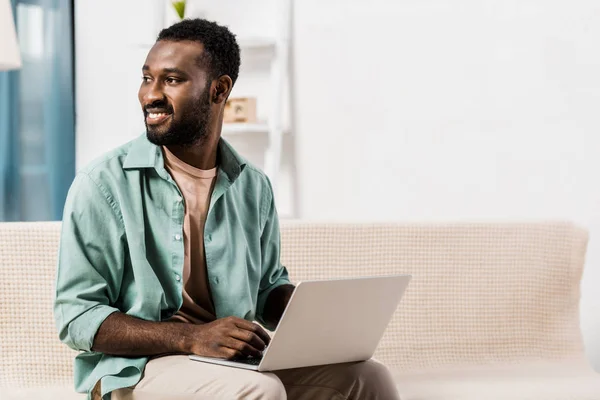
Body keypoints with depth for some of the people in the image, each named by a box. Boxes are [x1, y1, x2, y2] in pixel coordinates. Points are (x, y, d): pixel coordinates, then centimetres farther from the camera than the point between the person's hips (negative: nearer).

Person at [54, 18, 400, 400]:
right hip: (135, 366, -5)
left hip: (238, 359, 5)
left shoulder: (253, 186, 8)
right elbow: (76, 315, -11)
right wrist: (190, 337, -23)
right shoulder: (103, 183, -7)